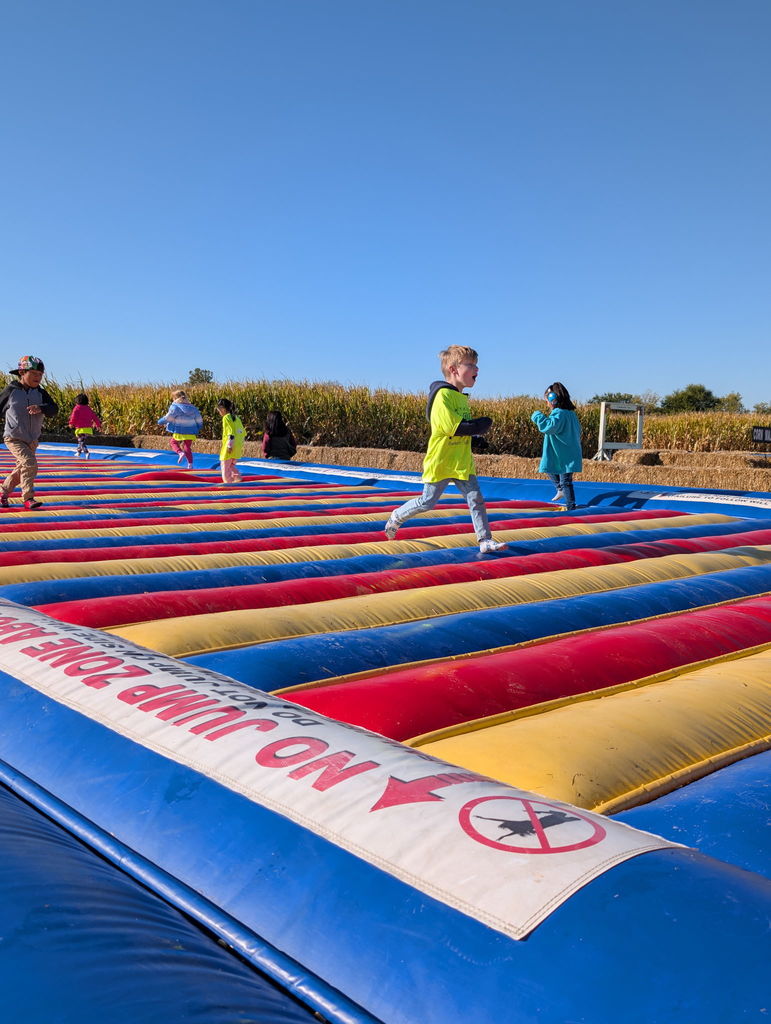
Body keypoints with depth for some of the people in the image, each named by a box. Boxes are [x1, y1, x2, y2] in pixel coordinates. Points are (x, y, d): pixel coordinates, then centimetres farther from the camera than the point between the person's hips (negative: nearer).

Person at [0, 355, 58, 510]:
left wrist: (40, 408, -30)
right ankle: (28, 498, -16)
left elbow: (54, 409, -12)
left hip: (32, 440, 5)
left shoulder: (41, 393, 2)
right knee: (30, 464, -22)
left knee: (21, 469, 17)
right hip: (14, 438, -5)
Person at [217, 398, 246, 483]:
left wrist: (230, 446, -19)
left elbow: (231, 432, -19)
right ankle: (237, 477, 6)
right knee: (231, 464, 21)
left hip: (230, 446, -8)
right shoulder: (236, 417, 15)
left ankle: (228, 482, 0)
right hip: (238, 446, 8)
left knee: (225, 465, 2)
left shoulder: (226, 417, -9)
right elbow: (243, 432, 16)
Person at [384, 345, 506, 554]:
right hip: (440, 462, -8)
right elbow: (453, 427, -25)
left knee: (477, 500, 1)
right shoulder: (443, 395, -17)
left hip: (462, 463, 8)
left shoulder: (462, 398, 11)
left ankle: (485, 540, 5)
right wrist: (483, 424, -15)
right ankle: (397, 516, 27)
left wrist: (476, 427, -3)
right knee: (427, 502, 4)